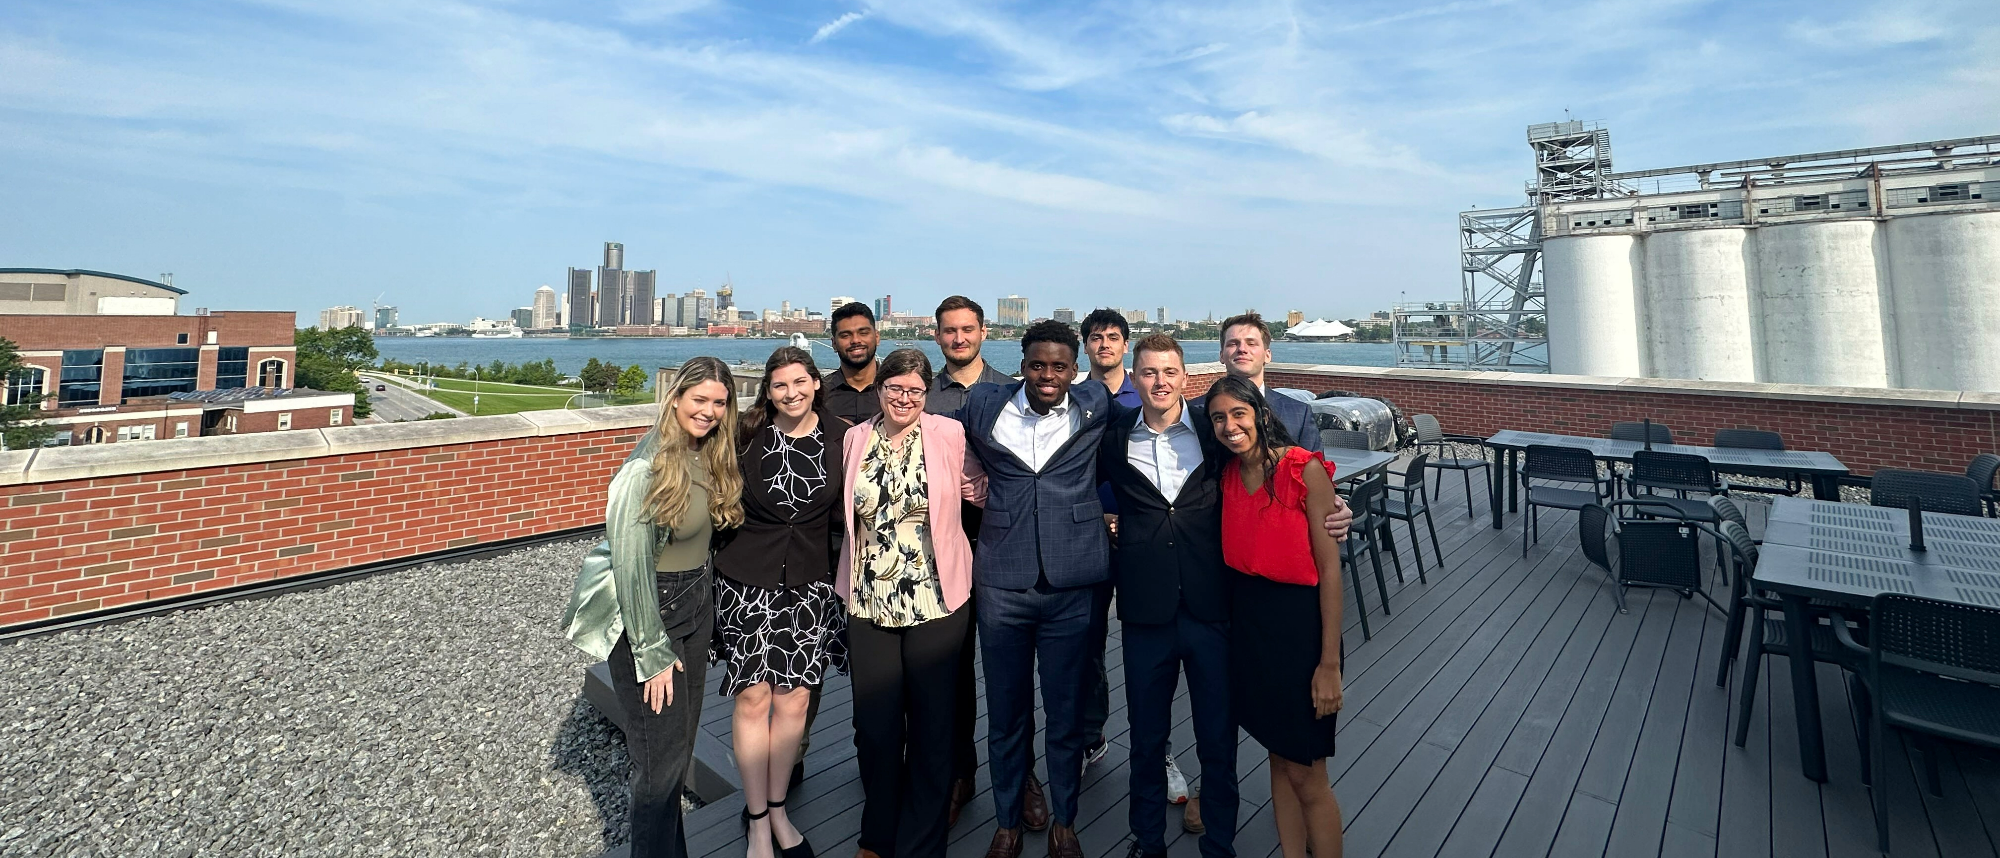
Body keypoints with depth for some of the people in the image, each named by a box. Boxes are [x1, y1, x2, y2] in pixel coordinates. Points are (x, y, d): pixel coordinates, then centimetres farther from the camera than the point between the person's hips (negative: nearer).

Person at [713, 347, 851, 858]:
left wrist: (838, 571, 6)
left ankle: (776, 809, 28)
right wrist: (725, 557, 3)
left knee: (794, 699, 7)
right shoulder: (747, 438, -4)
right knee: (753, 697, 2)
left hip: (810, 583, 1)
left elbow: (846, 513, 6)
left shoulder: (840, 439, -1)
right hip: (747, 580, -1)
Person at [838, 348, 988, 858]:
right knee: (874, 724, 11)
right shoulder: (855, 439, 4)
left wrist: (976, 490, -10)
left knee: (931, 726, 10)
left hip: (935, 602, -2)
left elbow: (978, 491, 8)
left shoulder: (949, 435, -5)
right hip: (869, 602, 3)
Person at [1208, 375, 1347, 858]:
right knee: (1279, 757, 19)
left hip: (1299, 623, -5)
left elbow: (1330, 569, -14)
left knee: (1306, 774, 6)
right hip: (1247, 620, 6)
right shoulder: (1227, 474, 2)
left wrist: (1330, 663, -13)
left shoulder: (1306, 470, -15)